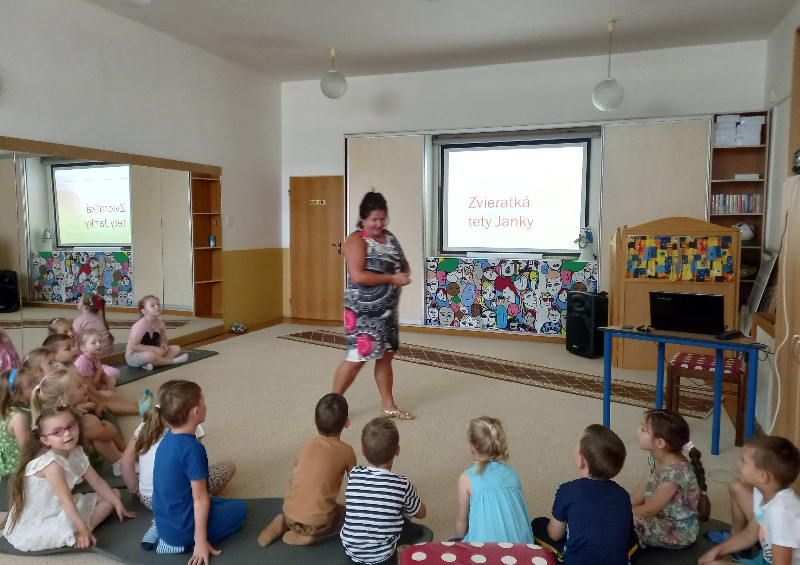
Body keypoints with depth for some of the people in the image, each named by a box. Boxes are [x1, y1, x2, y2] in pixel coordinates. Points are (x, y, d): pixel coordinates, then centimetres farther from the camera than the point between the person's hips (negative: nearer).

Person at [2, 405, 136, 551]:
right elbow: (65, 499, -29)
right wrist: (82, 528, -31)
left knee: (114, 494, 6)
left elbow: (97, 482, 5)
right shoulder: (51, 463, -26)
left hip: (64, 511, 9)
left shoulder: (76, 453, -2)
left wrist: (118, 503, 4)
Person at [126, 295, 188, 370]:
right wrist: (154, 349, -28)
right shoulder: (141, 325, -22)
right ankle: (173, 361, -15)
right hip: (134, 356, -8)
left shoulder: (160, 323, -1)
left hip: (153, 352, 8)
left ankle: (154, 363, -25)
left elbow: (163, 339, 13)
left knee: (176, 348, -5)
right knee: (149, 355, -41)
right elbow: (134, 346, -25)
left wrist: (164, 344, -12)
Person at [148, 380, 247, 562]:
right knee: (240, 508, 11)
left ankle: (159, 532, 12)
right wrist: (201, 542, -15)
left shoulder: (168, 438, 0)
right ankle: (182, 543, -2)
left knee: (225, 503, 27)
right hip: (182, 529, -8)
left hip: (163, 520, 8)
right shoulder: (193, 449, -26)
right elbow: (200, 498, -21)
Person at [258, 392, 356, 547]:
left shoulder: (309, 445, 6)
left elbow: (293, 478, 14)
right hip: (318, 521, -5)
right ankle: (312, 535, 0)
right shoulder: (346, 451, -5)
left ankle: (284, 524, 11)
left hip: (290, 515, 5)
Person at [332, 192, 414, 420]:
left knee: (385, 356, 13)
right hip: (364, 310, -8)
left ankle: (388, 406, 24)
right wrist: (392, 278, -22)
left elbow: (404, 264, 19)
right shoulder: (356, 240, -14)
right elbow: (358, 276, -25)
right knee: (357, 358, -6)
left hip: (387, 309, 8)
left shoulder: (390, 237, 10)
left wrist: (404, 274, -6)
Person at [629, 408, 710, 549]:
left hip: (680, 531, -8)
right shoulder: (656, 458, -4)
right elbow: (640, 493, 3)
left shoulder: (675, 471, -31)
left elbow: (650, 510, -24)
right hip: (663, 517, 8)